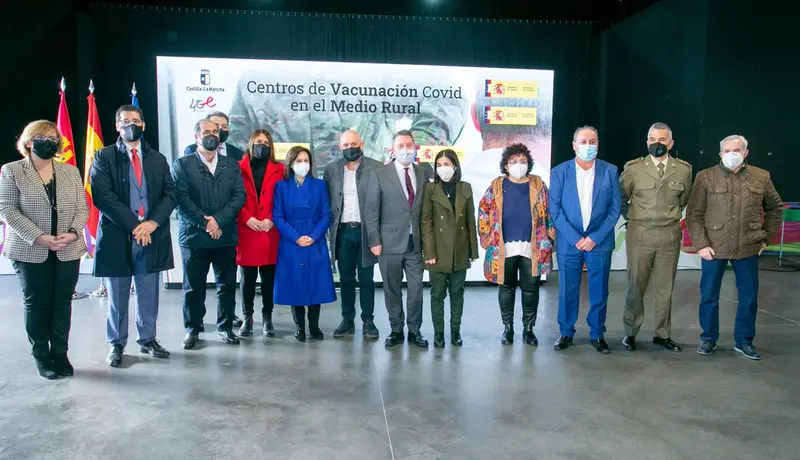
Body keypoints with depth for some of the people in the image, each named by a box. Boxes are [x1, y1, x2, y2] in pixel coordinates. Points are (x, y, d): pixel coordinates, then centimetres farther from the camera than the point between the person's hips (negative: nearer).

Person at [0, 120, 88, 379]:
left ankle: (60, 353, 20)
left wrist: (73, 233, -13)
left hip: (68, 251, 2)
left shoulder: (71, 171, 9)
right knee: (36, 305, 7)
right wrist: (38, 237, -19)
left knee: (62, 303, 8)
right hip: (30, 251, -2)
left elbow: (82, 208, 6)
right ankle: (41, 357, 19)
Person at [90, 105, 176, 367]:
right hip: (117, 237, -2)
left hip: (152, 236, 3)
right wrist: (134, 226, -16)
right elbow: (102, 197, -10)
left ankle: (147, 339, 25)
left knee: (149, 295, 10)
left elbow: (169, 194, 4)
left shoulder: (158, 159, 12)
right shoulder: (104, 157, 1)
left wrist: (153, 222, -12)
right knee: (117, 297, 8)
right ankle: (116, 345, 22)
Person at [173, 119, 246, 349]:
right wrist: (205, 223, -14)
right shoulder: (182, 164, 3)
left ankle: (226, 327, 22)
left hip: (226, 236, 2)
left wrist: (218, 220, -13)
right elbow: (181, 199, -7)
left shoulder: (231, 164, 10)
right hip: (194, 235, -2)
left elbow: (239, 196, 0)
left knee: (227, 285, 7)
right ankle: (192, 329, 20)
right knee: (193, 287, 6)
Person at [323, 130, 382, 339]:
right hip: (342, 232, 2)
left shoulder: (376, 168, -1)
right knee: (346, 279, 9)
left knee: (366, 279, 5)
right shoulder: (331, 170, 8)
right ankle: (347, 320, 19)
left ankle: (368, 321, 16)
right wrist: (330, 226, 1)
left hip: (366, 231, -2)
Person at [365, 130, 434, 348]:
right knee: (392, 289, 8)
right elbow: (372, 210, -3)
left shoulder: (423, 172, 7)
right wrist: (374, 241, -7)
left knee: (416, 289, 5)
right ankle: (396, 330, 23)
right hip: (390, 242, -2)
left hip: (415, 242, 2)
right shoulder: (380, 174, -2)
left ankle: (415, 330, 20)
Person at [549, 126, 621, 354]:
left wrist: (595, 238, -9)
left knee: (599, 292, 7)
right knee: (567, 291, 7)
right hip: (569, 242, 0)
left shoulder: (610, 171, 1)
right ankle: (566, 333, 22)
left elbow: (615, 208, 0)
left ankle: (597, 334, 22)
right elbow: (555, 209, -3)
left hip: (599, 242, 1)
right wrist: (575, 239, -11)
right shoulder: (559, 172, -1)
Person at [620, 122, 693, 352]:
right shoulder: (633, 168, -3)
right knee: (636, 285, 5)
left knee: (665, 287, 8)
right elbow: (620, 198, 10)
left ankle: (662, 334, 21)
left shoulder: (683, 170, 2)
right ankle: (630, 333, 16)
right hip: (639, 234, -1)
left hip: (670, 235, 2)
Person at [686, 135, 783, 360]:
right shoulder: (705, 177, -3)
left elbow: (775, 208, 17)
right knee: (709, 296, 7)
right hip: (714, 248, -2)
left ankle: (744, 340, 26)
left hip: (748, 249, 2)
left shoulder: (761, 178, 4)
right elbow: (693, 214, -3)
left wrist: (766, 237, 10)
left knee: (749, 297, 9)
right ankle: (708, 338, 24)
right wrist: (701, 244, -9)